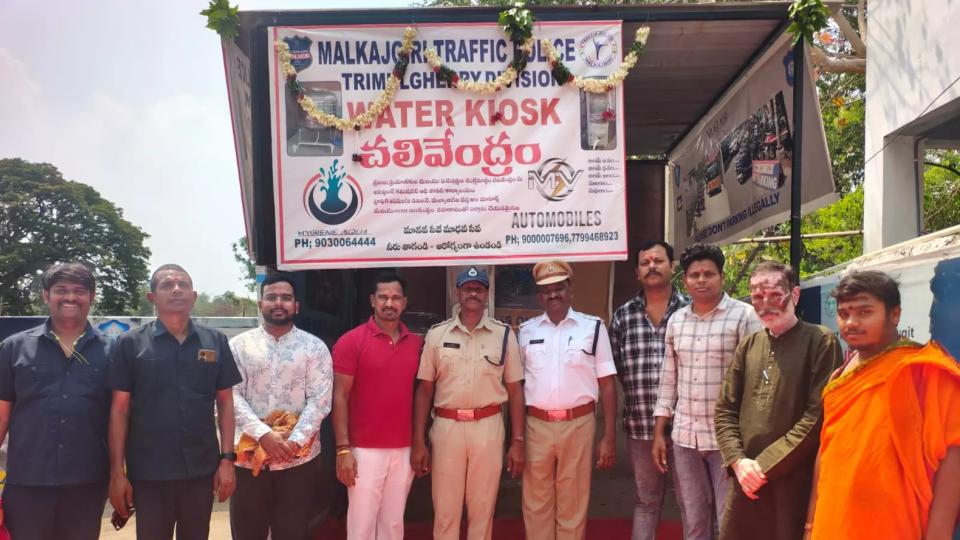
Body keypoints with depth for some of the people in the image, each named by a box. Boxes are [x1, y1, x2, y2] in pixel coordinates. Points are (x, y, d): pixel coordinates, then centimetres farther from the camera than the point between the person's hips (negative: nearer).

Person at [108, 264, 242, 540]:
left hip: (202, 469, 2)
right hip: (148, 472, -2)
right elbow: (120, 409, -2)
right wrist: (117, 471, -5)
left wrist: (227, 458, 0)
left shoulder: (216, 342, 3)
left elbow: (225, 402, 6)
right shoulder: (130, 344, -2)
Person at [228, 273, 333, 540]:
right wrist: (263, 435, -17)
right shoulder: (239, 345, 4)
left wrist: (294, 441, -17)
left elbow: (320, 400, -5)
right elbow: (232, 396, -5)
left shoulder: (314, 347, 2)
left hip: (299, 458, -1)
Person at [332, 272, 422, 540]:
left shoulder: (417, 343, 6)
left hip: (405, 449, 4)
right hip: (365, 450, -4)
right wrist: (343, 448, -12)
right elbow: (340, 397, -7)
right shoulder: (351, 341, -6)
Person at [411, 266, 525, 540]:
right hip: (446, 426, 0)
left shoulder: (504, 334, 3)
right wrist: (418, 441, 0)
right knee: (445, 510, 7)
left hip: (488, 428, 0)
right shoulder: (436, 334, 4)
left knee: (483, 509, 9)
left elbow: (515, 389, 5)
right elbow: (424, 389, 5)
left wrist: (517, 441, 0)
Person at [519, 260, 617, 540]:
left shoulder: (593, 327, 1)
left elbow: (607, 384, 1)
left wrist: (609, 435, -4)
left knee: (573, 506, 9)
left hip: (578, 425, -2)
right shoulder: (526, 331, 8)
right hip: (535, 425, 2)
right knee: (536, 504, 10)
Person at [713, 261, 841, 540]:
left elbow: (818, 417, -12)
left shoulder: (820, 342, -5)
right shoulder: (748, 345, 12)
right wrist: (738, 461, -5)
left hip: (795, 483, -5)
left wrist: (765, 464, -12)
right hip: (747, 483, 5)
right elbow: (725, 410, 11)